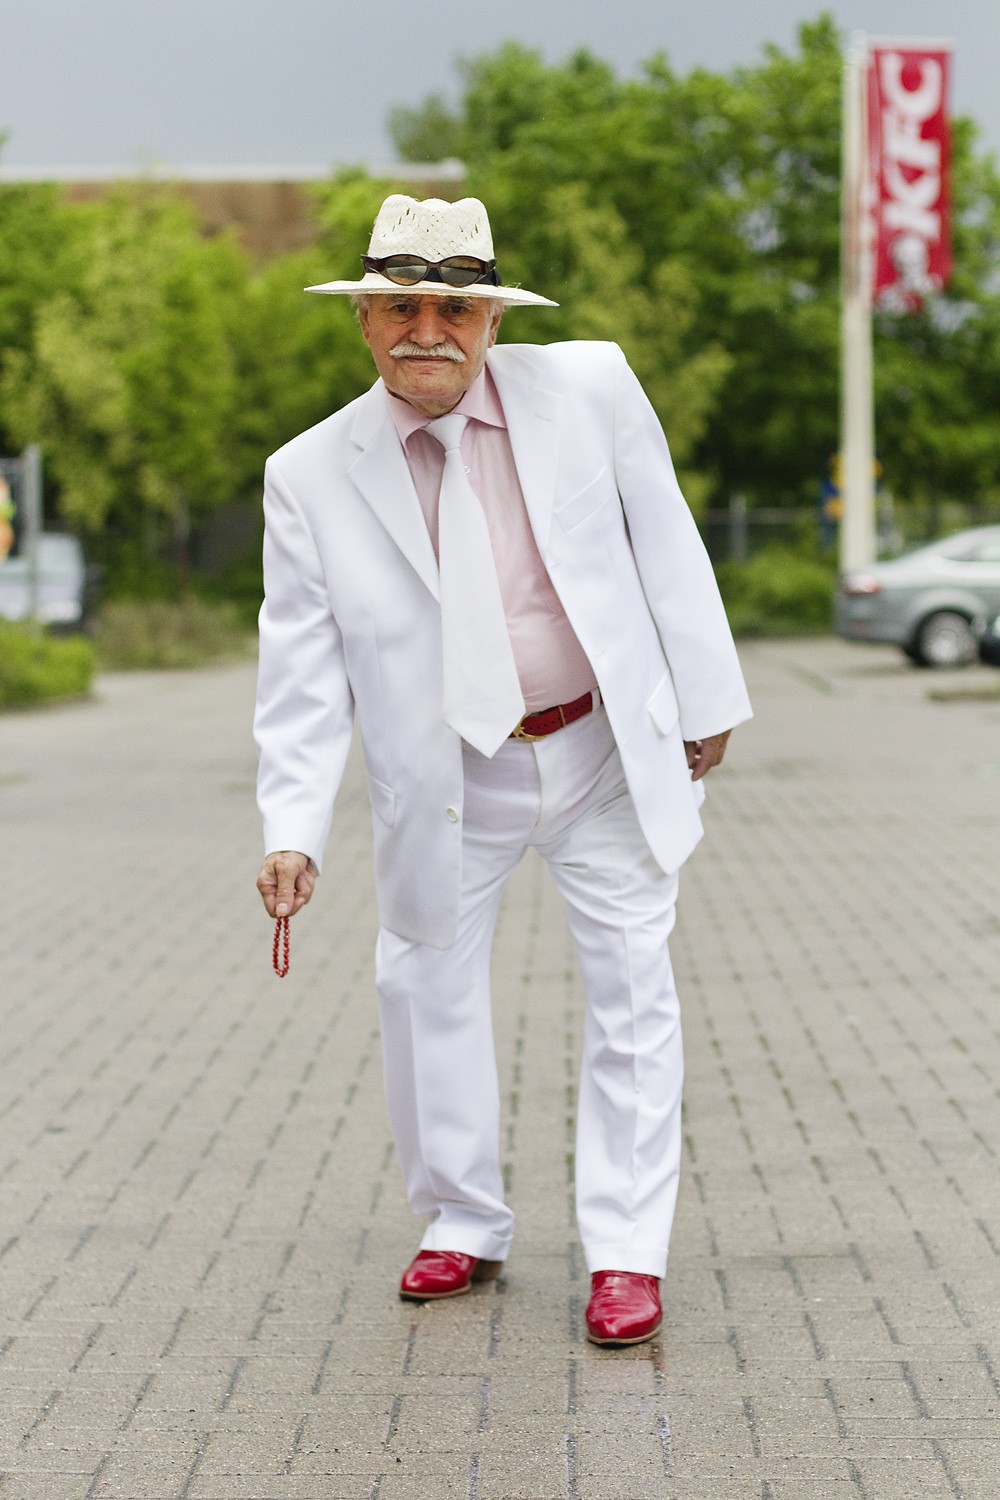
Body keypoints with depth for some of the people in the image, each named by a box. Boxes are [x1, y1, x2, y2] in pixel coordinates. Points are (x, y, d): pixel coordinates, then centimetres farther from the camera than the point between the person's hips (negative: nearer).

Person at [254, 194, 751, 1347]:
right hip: (449, 773, 1)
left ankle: (625, 1252, 13)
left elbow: (663, 545, -2)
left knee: (629, 990, 2)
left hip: (607, 748, -1)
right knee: (425, 983, 10)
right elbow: (303, 673, -9)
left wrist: (704, 705, 1)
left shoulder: (588, 389, -13)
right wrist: (292, 831, -17)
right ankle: (464, 1228, 30)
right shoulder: (311, 476, -12)